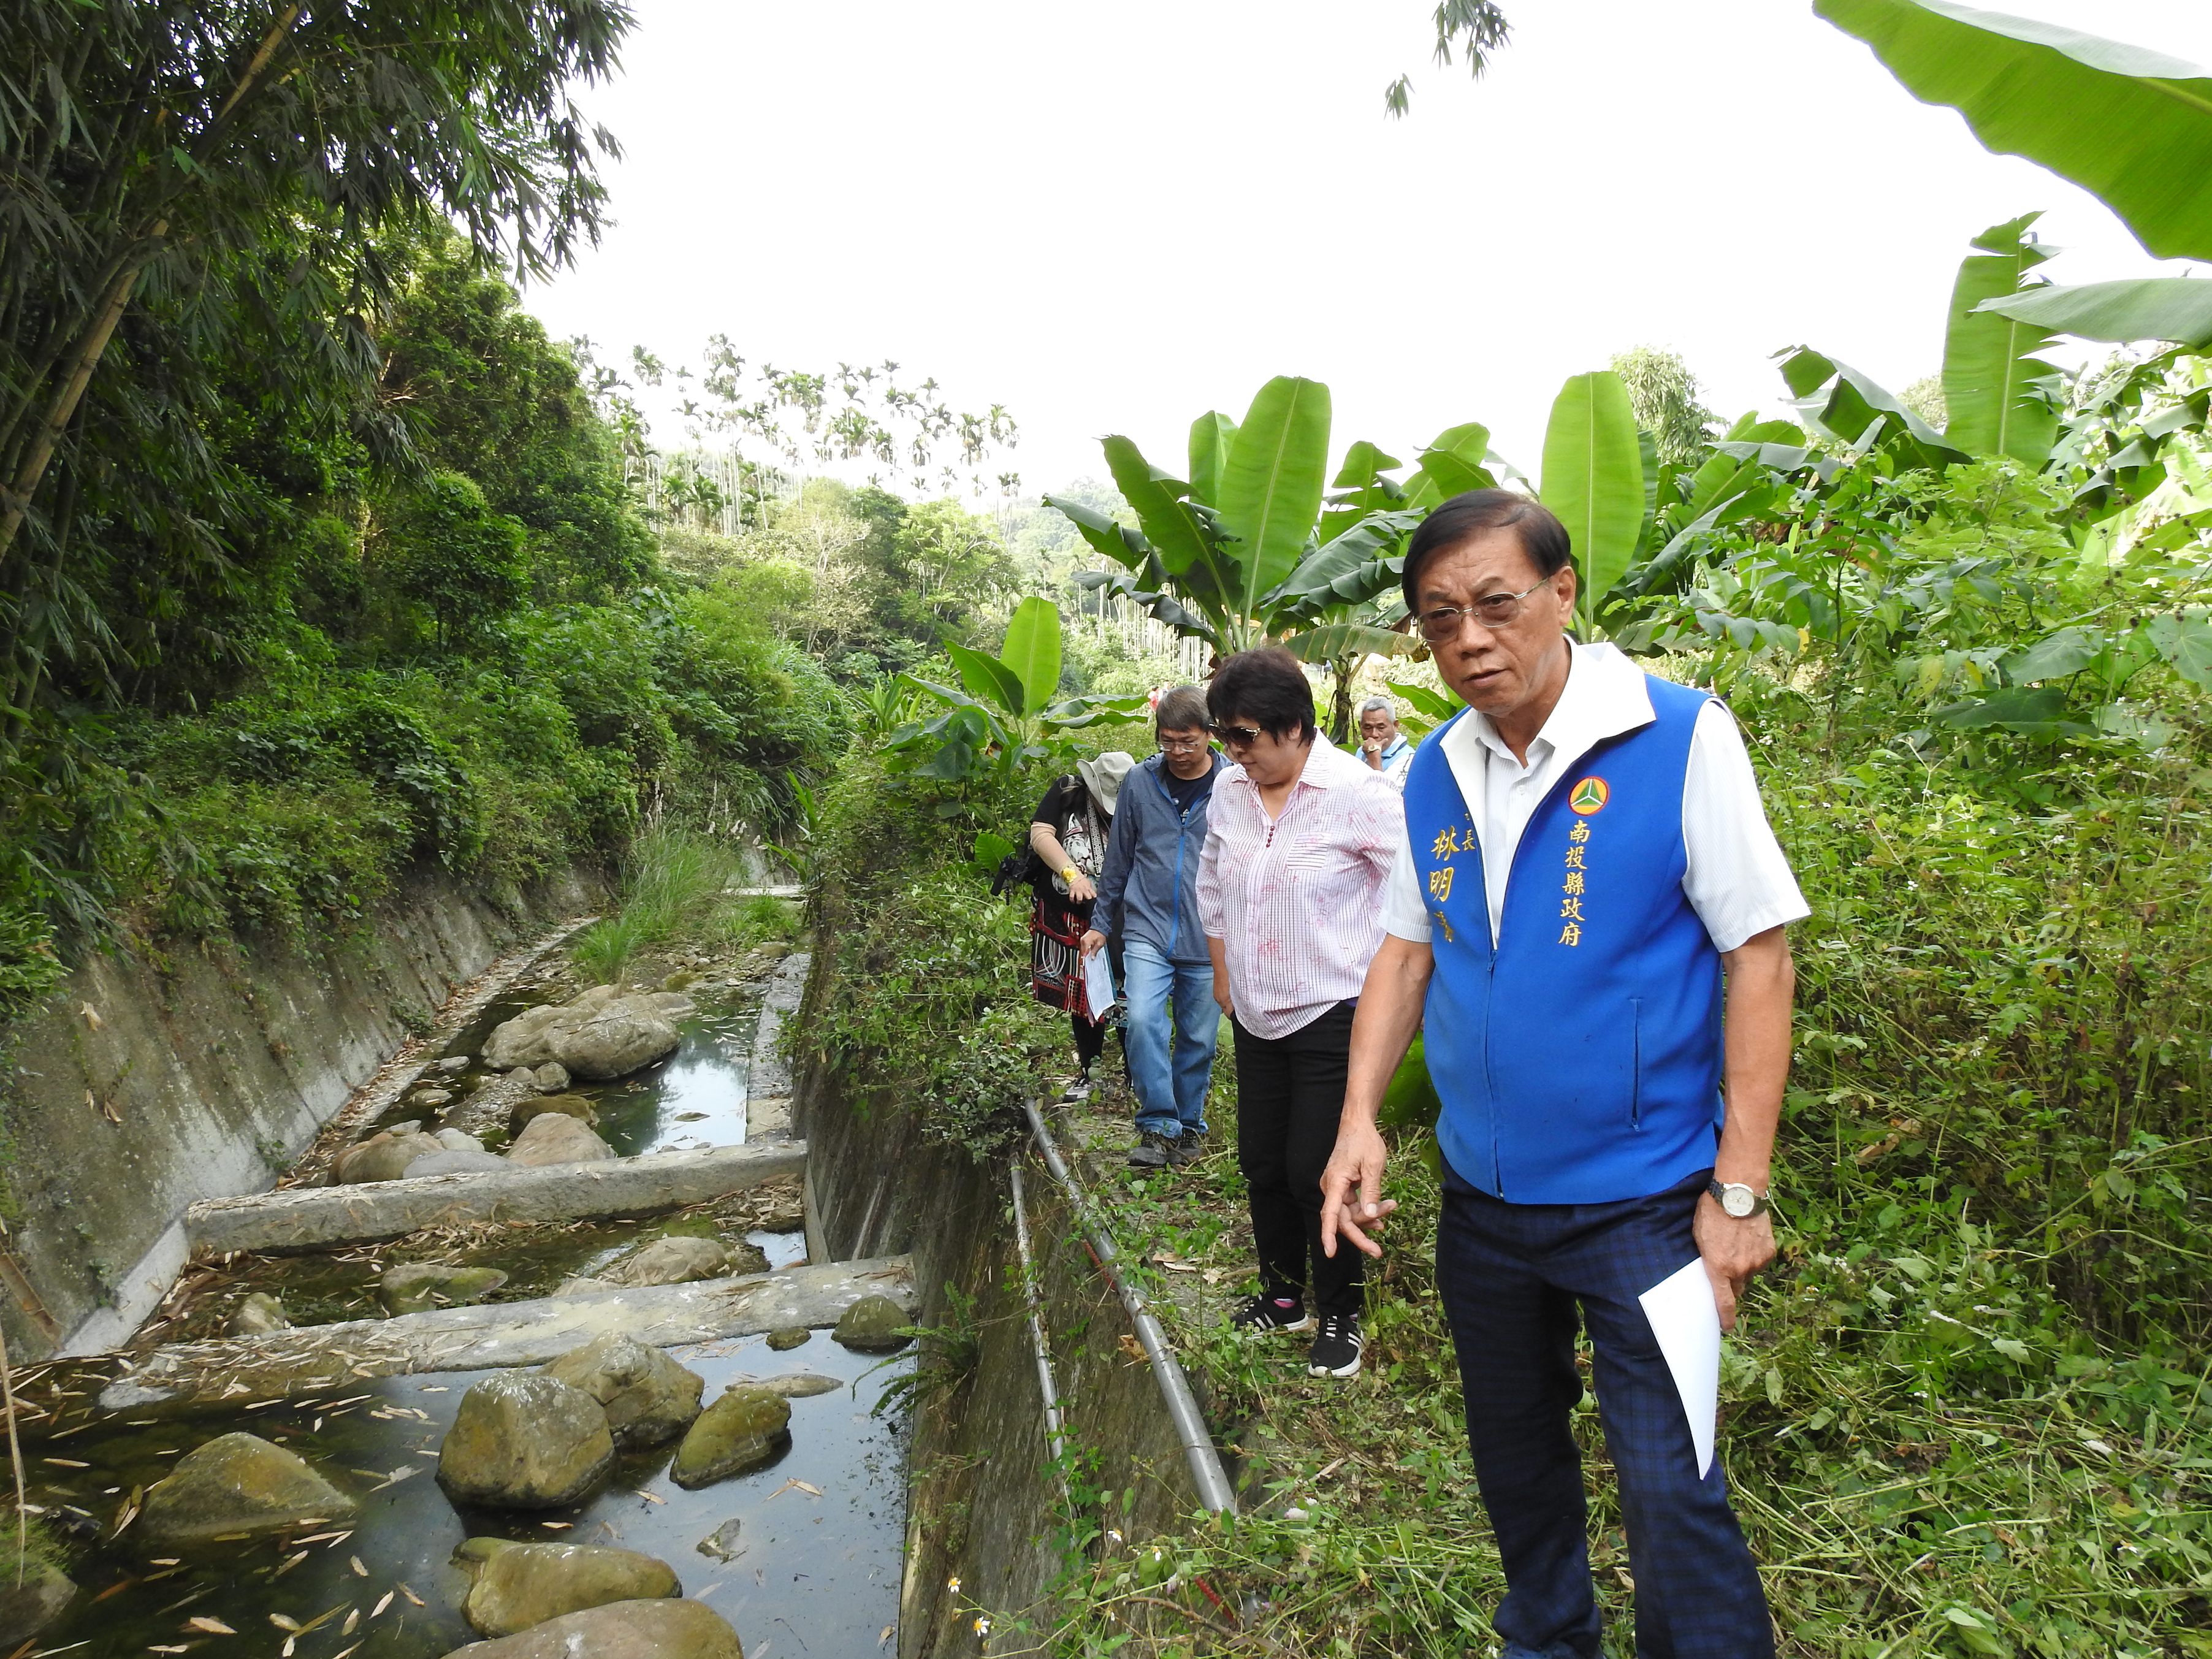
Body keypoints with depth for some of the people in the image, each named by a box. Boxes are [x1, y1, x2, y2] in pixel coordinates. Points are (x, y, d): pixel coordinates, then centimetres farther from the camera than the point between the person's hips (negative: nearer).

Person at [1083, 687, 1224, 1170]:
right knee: (1142, 1021, -17)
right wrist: (1101, 923, 13)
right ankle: (1158, 1126, -2)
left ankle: (1188, 1127, 29)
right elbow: (1119, 858, 10)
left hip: (1209, 941, -1)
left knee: (1198, 1039, 9)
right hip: (1147, 931, 1)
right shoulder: (1140, 783, 2)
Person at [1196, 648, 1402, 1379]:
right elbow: (1211, 885, 18)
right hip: (1256, 1018, 7)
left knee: (1317, 1172, -1)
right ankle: (1283, 1292, 38)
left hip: (1333, 1017, -6)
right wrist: (1222, 971, 17)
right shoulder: (1230, 791, 2)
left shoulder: (1358, 793, -18)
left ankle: (1339, 1316, 22)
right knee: (1262, 1164, 16)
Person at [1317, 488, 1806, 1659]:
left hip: (1639, 1198, -5)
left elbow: (1757, 954, -14)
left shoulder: (1680, 737, -14)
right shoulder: (1434, 773, 0)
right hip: (1480, 1195, 5)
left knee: (1669, 1495, -2)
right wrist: (1359, 1118, -5)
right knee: (1513, 1456, 22)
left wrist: (1739, 1190, -15)